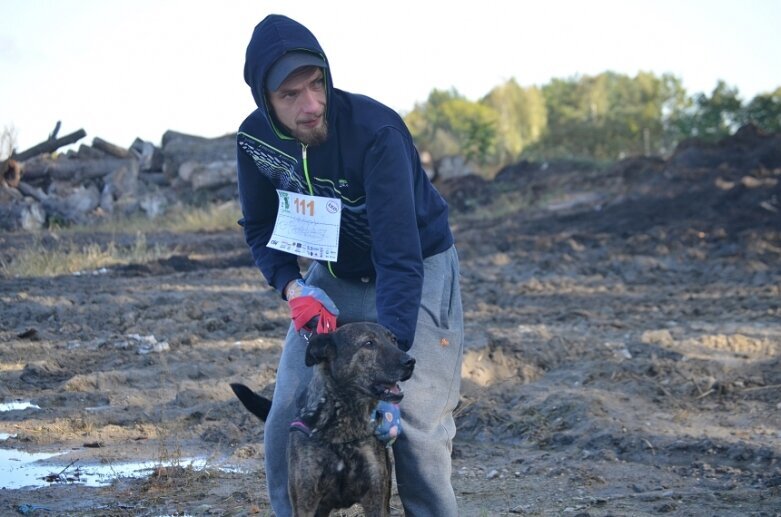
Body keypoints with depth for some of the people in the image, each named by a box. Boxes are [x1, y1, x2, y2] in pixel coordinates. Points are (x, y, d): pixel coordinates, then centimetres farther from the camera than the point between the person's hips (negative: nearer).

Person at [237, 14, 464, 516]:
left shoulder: (376, 131, -33)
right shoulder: (256, 138, -15)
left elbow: (399, 255, -37)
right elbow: (261, 228, 1)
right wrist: (295, 289, -18)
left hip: (418, 271, -5)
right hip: (333, 276, 5)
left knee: (415, 427, -13)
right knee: (287, 419, -1)